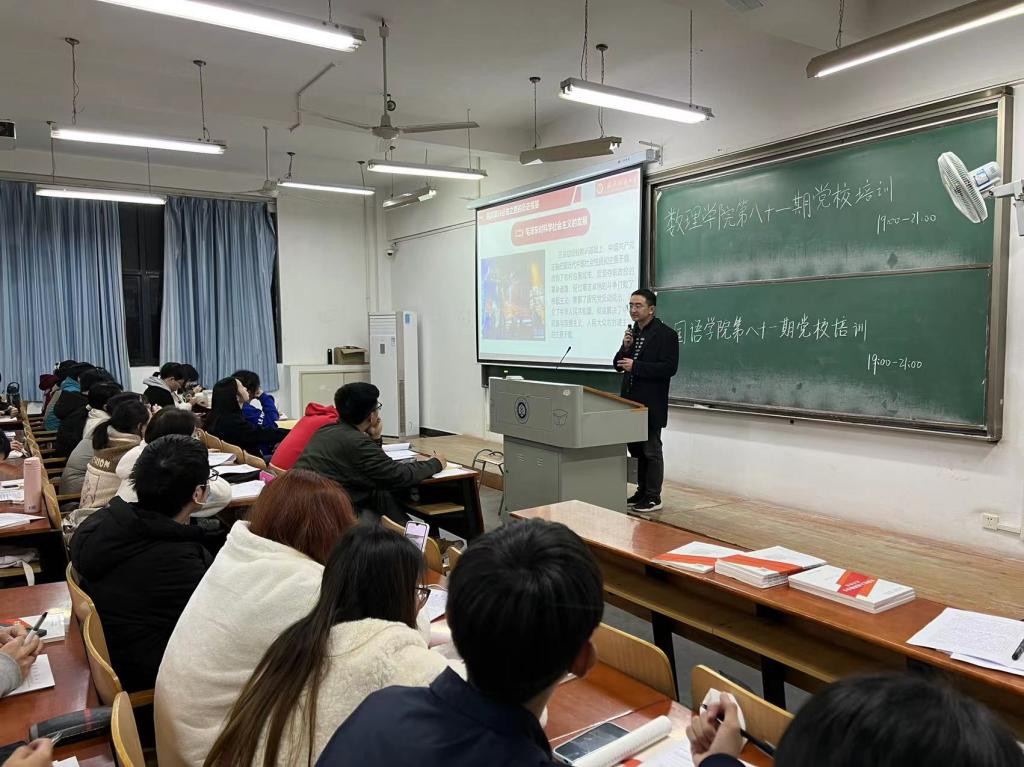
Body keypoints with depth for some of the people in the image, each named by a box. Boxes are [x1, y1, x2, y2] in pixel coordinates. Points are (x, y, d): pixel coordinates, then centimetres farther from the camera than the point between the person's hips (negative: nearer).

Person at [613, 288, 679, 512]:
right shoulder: (631, 332, 12)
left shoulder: (666, 334, -10)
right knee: (636, 449, 14)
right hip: (631, 401, 7)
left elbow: (669, 367, -19)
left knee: (651, 450, 0)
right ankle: (642, 491, 26)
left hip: (651, 404, -7)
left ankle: (653, 497, 9)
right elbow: (618, 364, 14)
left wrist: (635, 366, -22)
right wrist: (625, 347, -6)